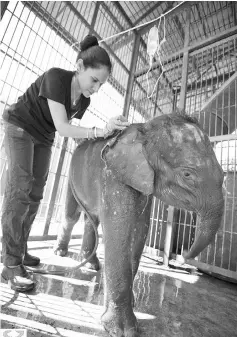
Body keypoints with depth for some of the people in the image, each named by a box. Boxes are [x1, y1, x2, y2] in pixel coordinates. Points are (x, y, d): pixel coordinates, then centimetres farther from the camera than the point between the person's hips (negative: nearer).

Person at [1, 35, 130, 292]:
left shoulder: (84, 101, -6)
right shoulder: (56, 77, -26)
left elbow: (65, 127, 4)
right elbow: (61, 127, -35)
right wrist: (100, 131, -46)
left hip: (42, 138, 7)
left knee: (35, 194, 0)